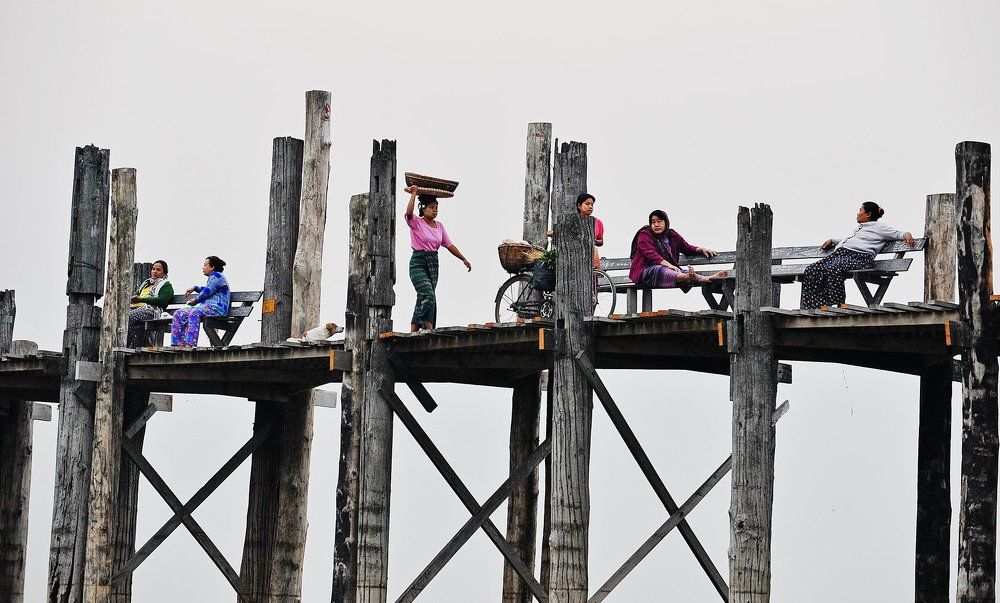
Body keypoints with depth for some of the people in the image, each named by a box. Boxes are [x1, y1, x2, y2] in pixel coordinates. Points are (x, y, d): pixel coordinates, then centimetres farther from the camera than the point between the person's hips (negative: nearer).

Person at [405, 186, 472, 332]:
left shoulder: (439, 226, 13)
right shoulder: (416, 222, -4)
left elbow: (449, 245, 17)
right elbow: (409, 213, -26)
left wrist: (464, 259, 14)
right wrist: (414, 194, -16)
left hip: (433, 264, 6)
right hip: (418, 263, -6)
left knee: (425, 298, 5)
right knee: (428, 295, -21)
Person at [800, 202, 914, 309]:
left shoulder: (879, 227, 13)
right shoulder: (859, 227, 38)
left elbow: (897, 233, 8)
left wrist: (906, 235, -11)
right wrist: (832, 241, 45)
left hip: (858, 257, -8)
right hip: (838, 255, 8)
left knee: (833, 269, -40)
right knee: (811, 270, -16)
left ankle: (838, 306, -39)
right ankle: (812, 308, -25)